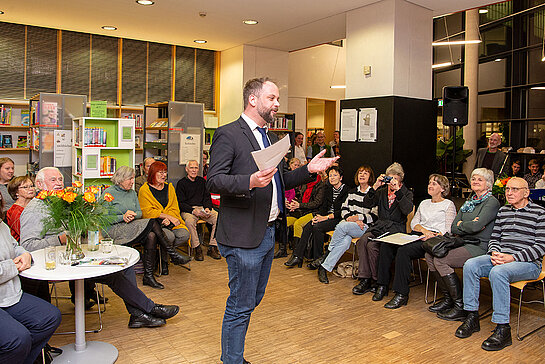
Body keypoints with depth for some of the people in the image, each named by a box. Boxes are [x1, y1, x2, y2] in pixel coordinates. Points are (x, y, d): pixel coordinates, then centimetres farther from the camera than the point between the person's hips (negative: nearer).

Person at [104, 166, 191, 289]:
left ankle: (148, 276, -22)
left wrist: (133, 215, -9)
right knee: (152, 222, -27)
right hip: (115, 230, -7)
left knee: (151, 236, -27)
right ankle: (173, 255, -19)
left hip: (132, 226, 7)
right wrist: (123, 217, -18)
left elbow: (140, 212, 14)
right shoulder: (109, 193, -3)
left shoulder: (132, 193, 17)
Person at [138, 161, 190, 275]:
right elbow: (148, 212, -9)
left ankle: (164, 251, 3)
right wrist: (168, 216, -15)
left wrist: (168, 220, -12)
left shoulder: (169, 187, 16)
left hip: (170, 222, 5)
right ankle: (164, 259, 0)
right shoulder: (144, 190, 0)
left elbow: (175, 208, 9)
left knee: (185, 235, -23)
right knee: (169, 236, -31)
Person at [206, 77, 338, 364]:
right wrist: (250, 181, -31)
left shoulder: (271, 137, 17)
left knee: (252, 300, 19)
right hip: (244, 235, -9)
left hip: (268, 233, 9)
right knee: (241, 305, 2)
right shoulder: (228, 134, -10)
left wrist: (308, 170, 5)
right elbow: (214, 181, -17)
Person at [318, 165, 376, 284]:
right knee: (345, 241, -31)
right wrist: (351, 218, -6)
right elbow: (344, 209, 14)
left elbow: (375, 216, -5)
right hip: (348, 223, 3)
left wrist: (358, 217, -14)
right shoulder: (352, 192, 20)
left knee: (342, 226, -33)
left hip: (365, 227, -3)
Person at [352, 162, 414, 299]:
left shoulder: (406, 193, 6)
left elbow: (408, 209, -15)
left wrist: (397, 190, -20)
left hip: (396, 228, -4)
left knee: (372, 245, -29)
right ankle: (365, 279, -21)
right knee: (362, 240, -27)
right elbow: (367, 204, 1)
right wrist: (375, 186, -9)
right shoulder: (382, 191, 17)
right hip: (379, 225, 4)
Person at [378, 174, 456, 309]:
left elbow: (448, 230, -3)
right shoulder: (424, 203, 27)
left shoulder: (448, 204, 9)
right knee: (386, 245, -20)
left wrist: (432, 237, -19)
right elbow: (413, 223, 16)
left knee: (403, 251, -33)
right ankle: (382, 285, -15)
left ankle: (402, 294, -29)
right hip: (417, 236, 6)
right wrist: (424, 230, -5)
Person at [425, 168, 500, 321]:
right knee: (430, 255, -11)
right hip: (464, 243, 8)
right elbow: (453, 228, 11)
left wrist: (461, 225, -2)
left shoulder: (492, 202, -5)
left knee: (440, 260, -25)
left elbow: (476, 226, -21)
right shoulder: (469, 202, 19)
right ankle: (447, 299, 0)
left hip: (480, 247, -8)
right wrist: (469, 226, -8)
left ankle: (461, 306, -14)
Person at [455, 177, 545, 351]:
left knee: (497, 272, -35)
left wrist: (513, 257, -19)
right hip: (500, 258, 6)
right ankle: (472, 317, -12)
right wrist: (495, 254, -7)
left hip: (528, 263, -6)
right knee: (470, 265, -20)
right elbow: (494, 238, 16)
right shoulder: (503, 211, 16)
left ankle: (502, 329, -27)